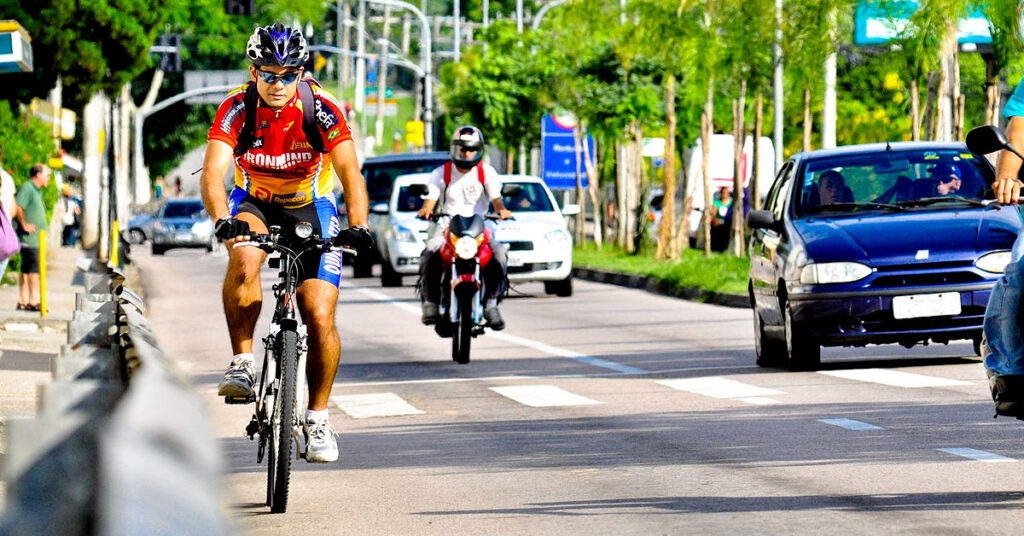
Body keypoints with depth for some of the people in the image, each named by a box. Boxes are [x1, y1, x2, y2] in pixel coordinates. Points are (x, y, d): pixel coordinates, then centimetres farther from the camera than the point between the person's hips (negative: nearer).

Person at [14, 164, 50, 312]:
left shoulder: (36, 190, 21)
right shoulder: (27, 187, -10)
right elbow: (18, 207, -21)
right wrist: (24, 225, -19)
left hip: (35, 238, 10)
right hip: (29, 238, -10)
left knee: (26, 270, 10)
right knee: (34, 269, -12)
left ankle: (23, 301, 12)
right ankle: (33, 301, -13)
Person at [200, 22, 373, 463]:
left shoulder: (321, 110, -23)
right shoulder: (236, 109, -22)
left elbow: (350, 172, -31)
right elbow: (212, 173, -32)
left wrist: (357, 227, -49)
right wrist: (223, 221, -52)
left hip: (310, 207, 0)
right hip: (254, 202, 0)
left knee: (320, 316, -12)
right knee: (244, 261, -35)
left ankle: (318, 416, 6)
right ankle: (243, 362, -22)